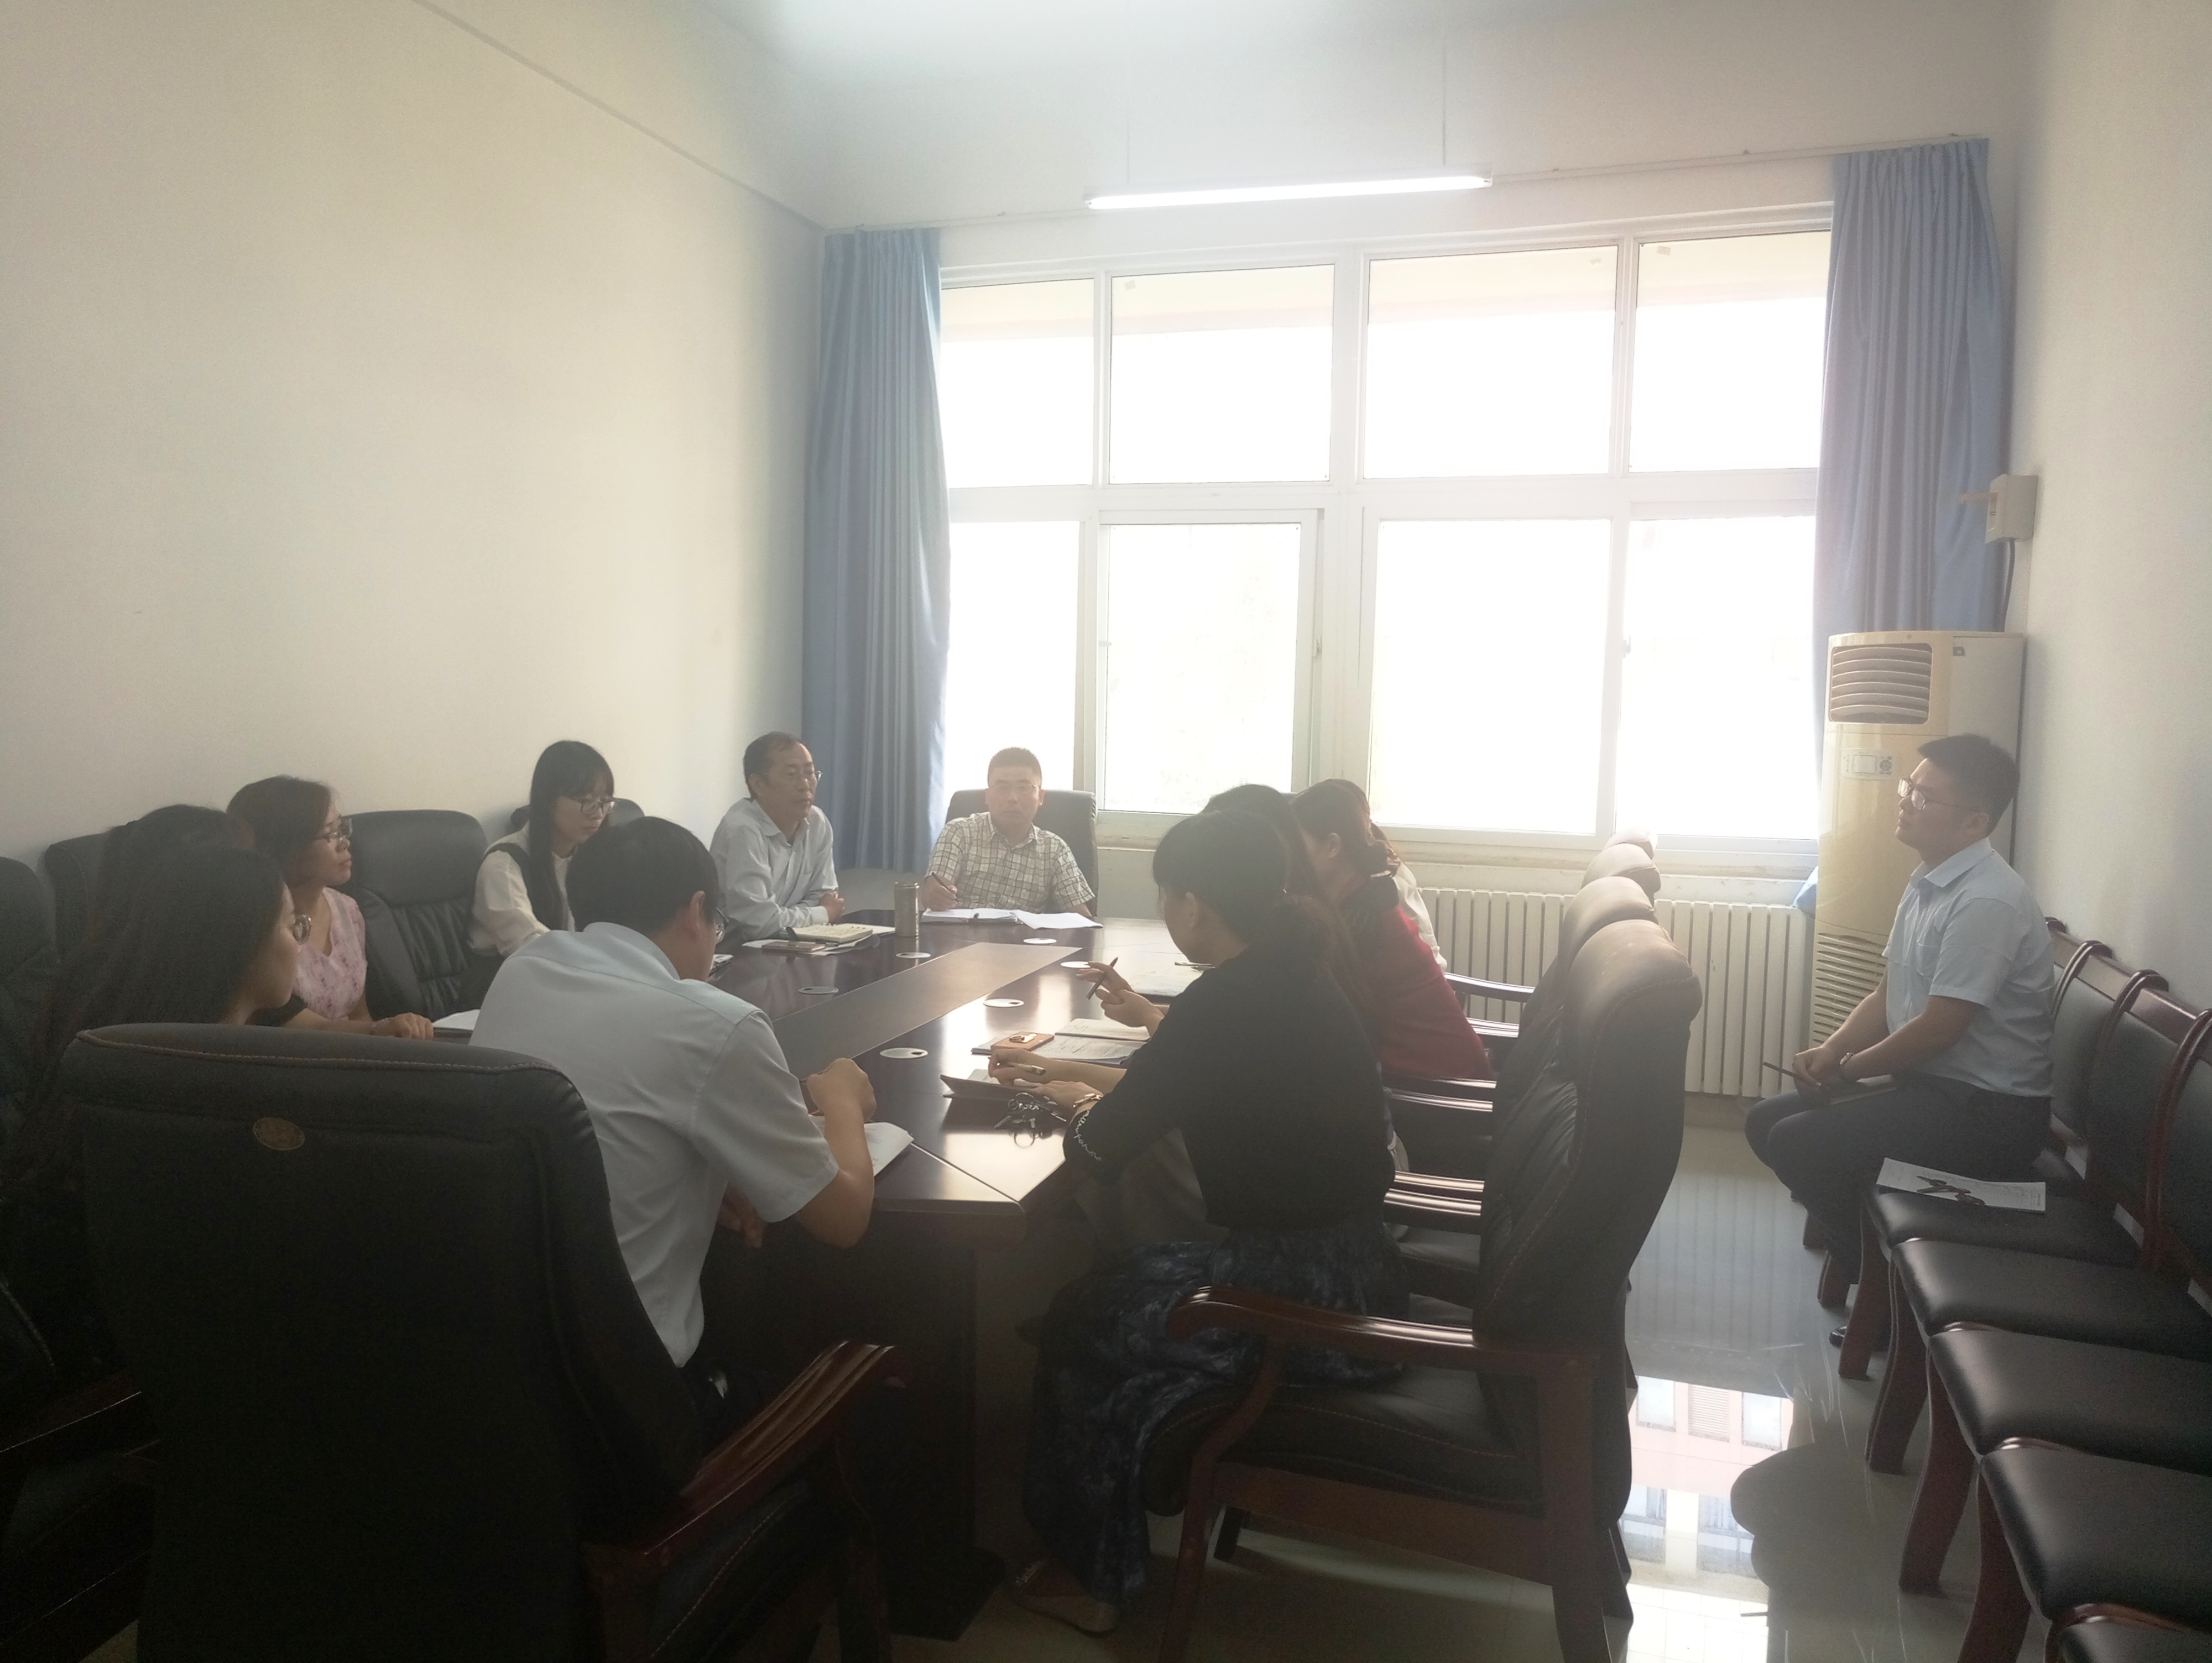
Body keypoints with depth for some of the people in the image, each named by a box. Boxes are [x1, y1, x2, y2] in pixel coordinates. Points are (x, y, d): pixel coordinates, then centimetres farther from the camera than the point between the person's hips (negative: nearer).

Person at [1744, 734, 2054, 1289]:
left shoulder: (1988, 902, -22)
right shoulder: (1927, 883, 8)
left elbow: (1938, 1029, -23)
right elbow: (1888, 994, 13)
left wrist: (1846, 1071, -9)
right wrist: (1830, 1050, -4)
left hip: (1987, 1111, -9)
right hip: (1930, 1083, 10)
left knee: (1798, 1143, -19)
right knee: (1767, 1122, 5)